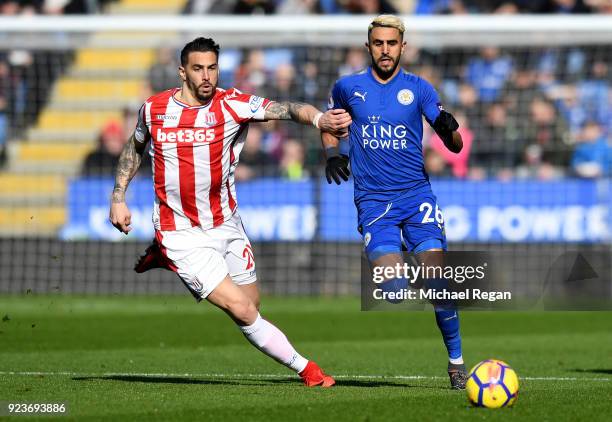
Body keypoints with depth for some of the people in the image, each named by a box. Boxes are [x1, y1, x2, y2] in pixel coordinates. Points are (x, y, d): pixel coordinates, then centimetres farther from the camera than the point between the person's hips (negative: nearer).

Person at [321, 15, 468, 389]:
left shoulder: (418, 88, 2)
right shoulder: (348, 87, 6)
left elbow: (455, 146, 0)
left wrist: (449, 128, -23)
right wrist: (332, 153, 9)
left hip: (417, 194, 0)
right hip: (373, 201, 0)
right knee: (394, 289, -18)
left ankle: (456, 361, -1)